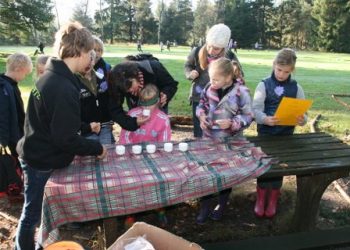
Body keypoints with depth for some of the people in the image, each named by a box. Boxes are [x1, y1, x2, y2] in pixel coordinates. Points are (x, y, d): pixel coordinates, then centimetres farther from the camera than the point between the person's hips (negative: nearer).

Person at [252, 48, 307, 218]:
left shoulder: (296, 88, 0)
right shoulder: (264, 85, -7)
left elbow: (302, 113, -1)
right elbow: (255, 110, -15)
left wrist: (302, 120, -24)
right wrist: (265, 119, -35)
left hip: (286, 134, 2)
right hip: (266, 133, -2)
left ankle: (273, 201, 29)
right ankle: (260, 199, 25)